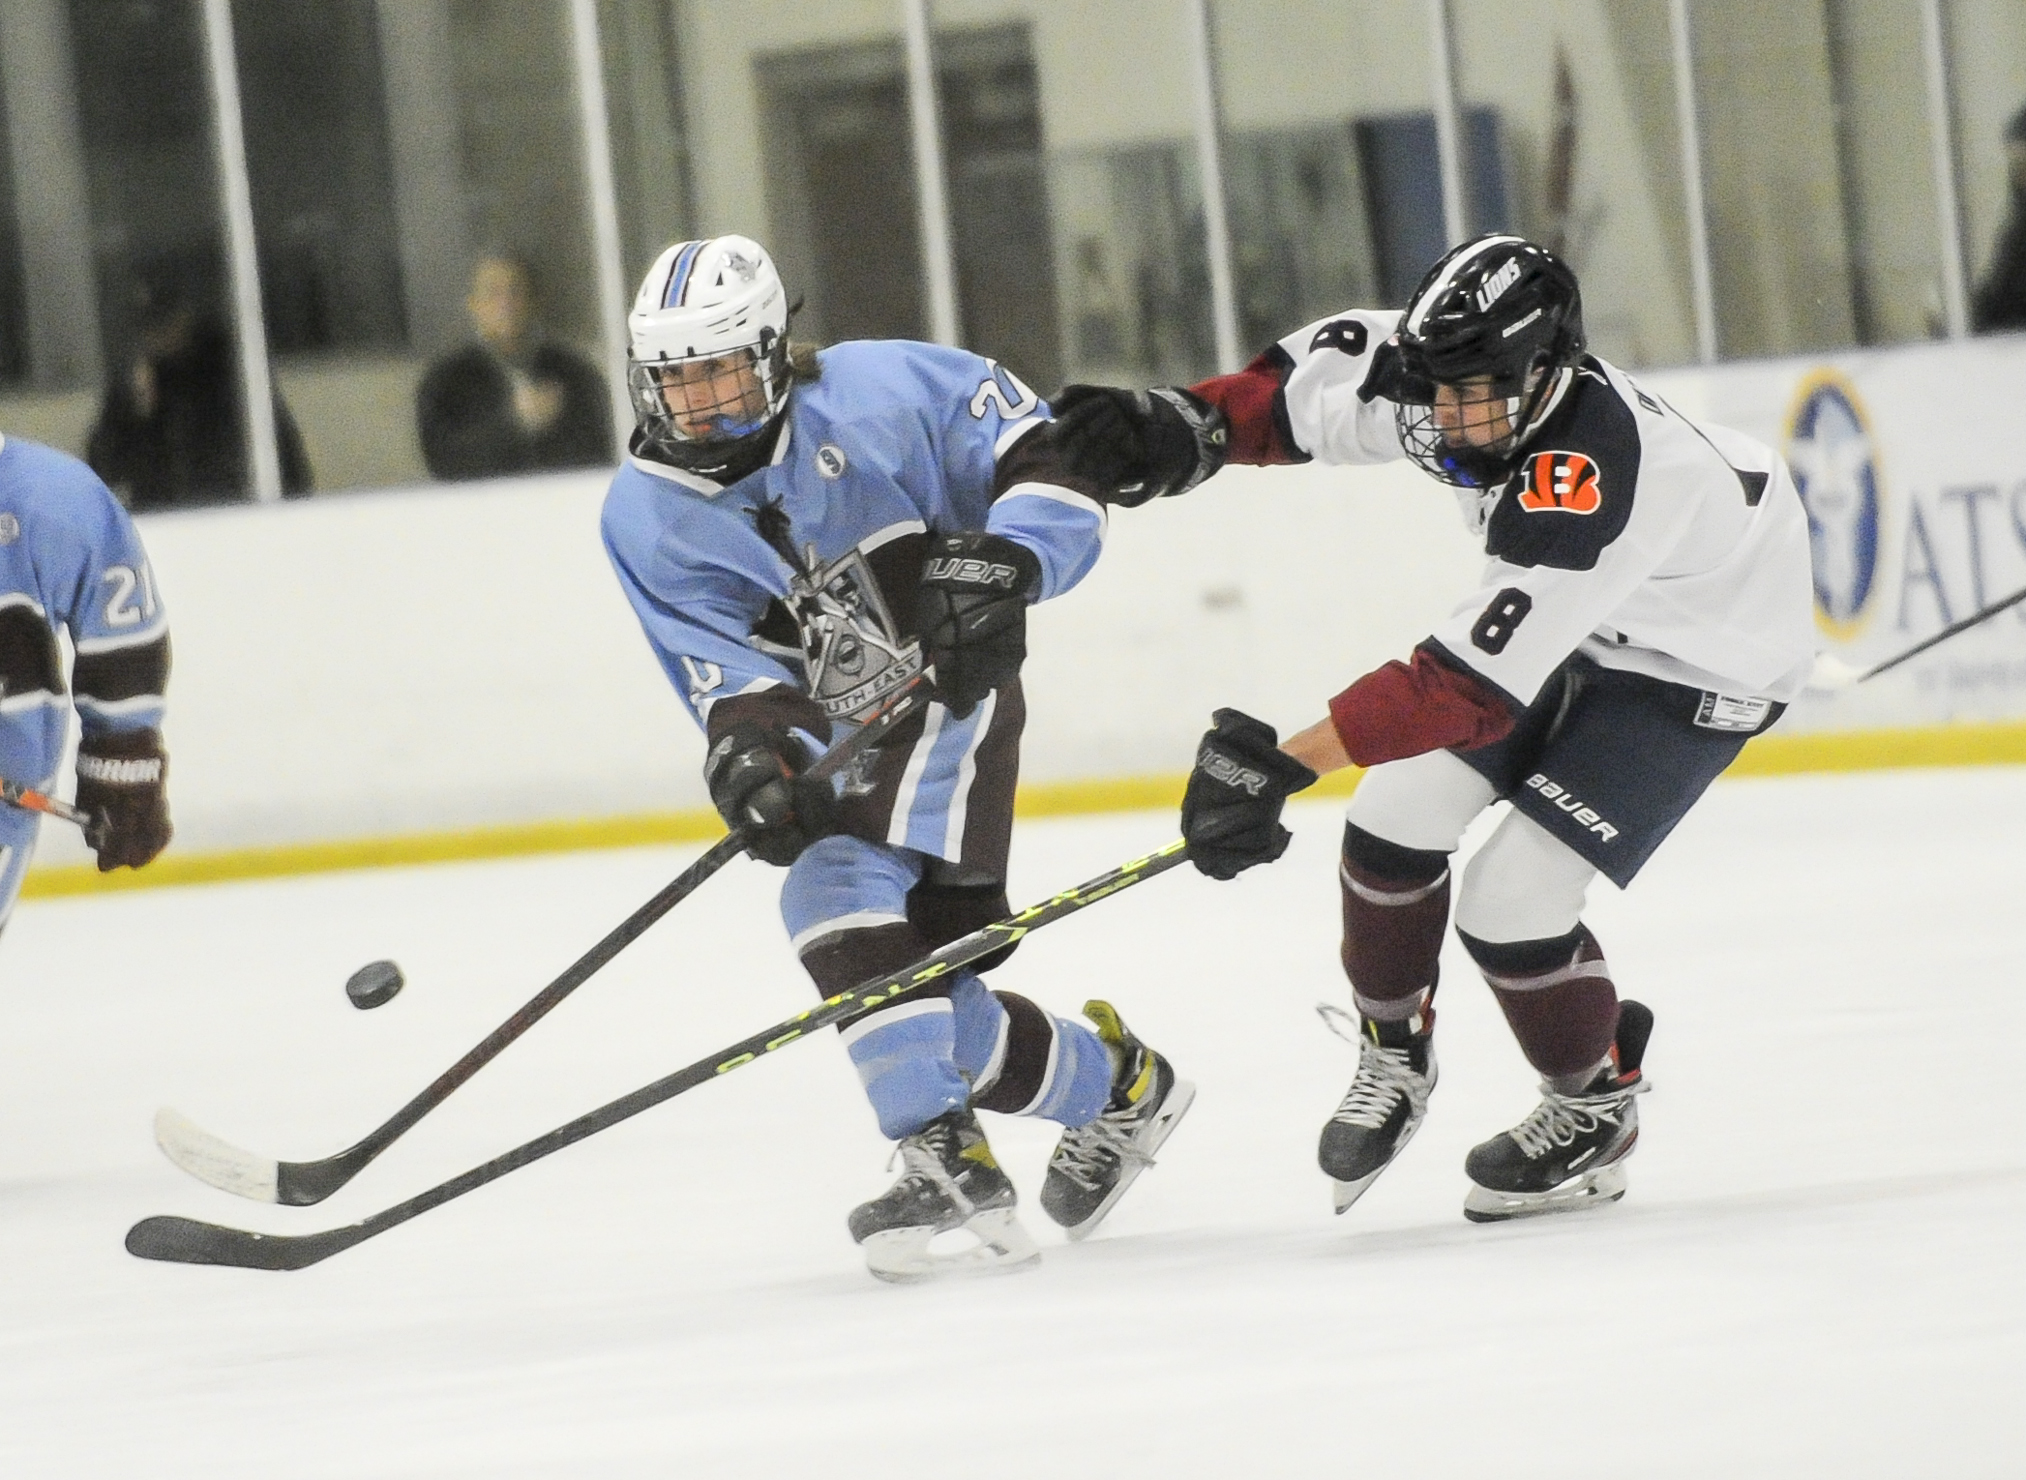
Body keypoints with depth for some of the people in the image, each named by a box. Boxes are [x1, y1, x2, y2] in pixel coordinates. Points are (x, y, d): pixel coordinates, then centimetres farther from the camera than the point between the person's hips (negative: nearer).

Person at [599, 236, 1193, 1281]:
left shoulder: (881, 391, -13)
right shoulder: (647, 517, -4)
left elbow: (1048, 461, -9)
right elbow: (731, 673, -11)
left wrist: (1003, 559, -27)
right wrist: (752, 755, -32)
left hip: (951, 692, -5)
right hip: (838, 741, 5)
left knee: (842, 899, -28)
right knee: (928, 990, -1)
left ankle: (943, 1157, -30)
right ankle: (1115, 1086, 25)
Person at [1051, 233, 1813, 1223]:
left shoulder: (1590, 483, -42)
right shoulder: (1450, 392, -20)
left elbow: (1470, 682, -43)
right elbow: (1313, 382, 0)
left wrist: (1282, 762, -45)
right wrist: (1185, 433, -18)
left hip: (1702, 668, -8)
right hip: (1567, 620, 8)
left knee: (1510, 899, -14)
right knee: (1398, 811, 1)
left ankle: (1596, 1109, 13)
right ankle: (1396, 1054, 25)